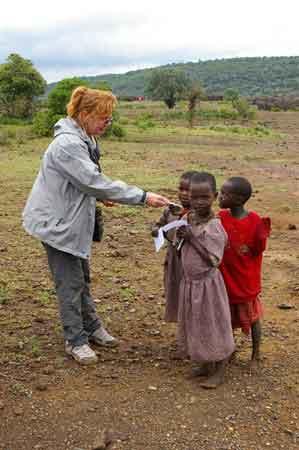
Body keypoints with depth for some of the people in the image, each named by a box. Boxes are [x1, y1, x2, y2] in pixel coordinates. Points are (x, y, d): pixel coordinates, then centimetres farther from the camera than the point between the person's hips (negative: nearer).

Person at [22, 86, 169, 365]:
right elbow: (96, 183, -30)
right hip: (57, 223, -9)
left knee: (82, 277, 18)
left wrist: (99, 195, -1)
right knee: (70, 283, 0)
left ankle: (91, 327, 32)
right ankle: (75, 341, 13)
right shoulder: (67, 144, -25)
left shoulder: (83, 140, 6)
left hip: (72, 221, 9)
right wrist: (143, 197, -28)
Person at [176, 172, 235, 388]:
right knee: (196, 323, 19)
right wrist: (181, 237, -6)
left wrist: (191, 238, -25)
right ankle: (205, 364, 37)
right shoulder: (190, 218, 1)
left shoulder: (214, 226, -22)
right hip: (190, 281, 8)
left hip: (207, 283, -8)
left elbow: (213, 260, -24)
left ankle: (219, 371, 23)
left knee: (213, 324, 6)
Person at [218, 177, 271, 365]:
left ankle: (256, 353, 33)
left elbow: (258, 250, -11)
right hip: (225, 278, 4)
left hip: (246, 280, -3)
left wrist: (264, 232, -29)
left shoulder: (255, 221, -17)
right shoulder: (220, 218, -6)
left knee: (252, 316, 14)